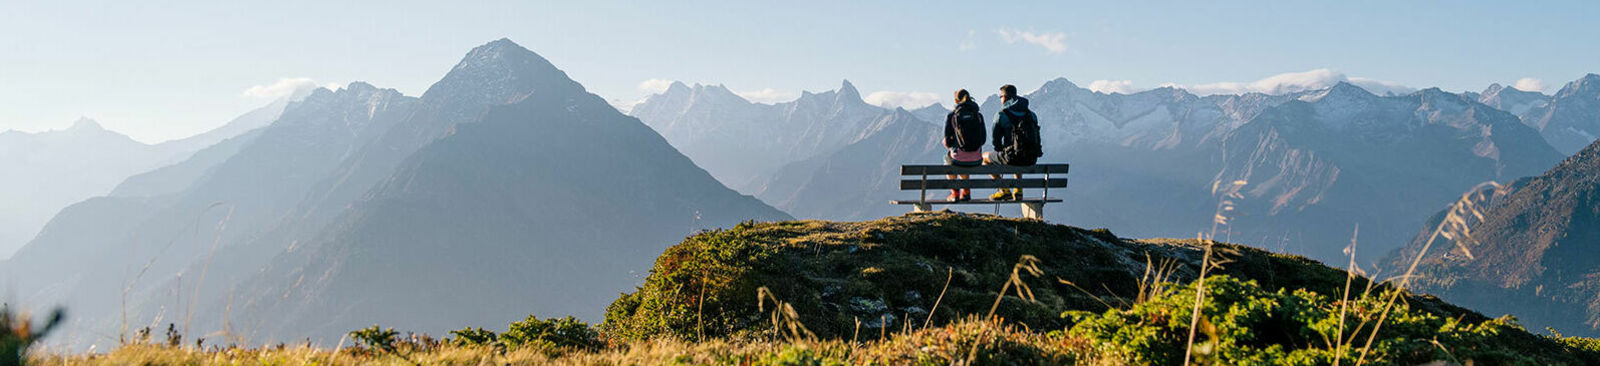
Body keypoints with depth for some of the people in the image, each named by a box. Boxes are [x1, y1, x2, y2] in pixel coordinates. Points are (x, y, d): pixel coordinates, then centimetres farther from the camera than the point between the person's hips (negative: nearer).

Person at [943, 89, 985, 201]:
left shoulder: (951, 116, -5)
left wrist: (946, 143, 21)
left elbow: (947, 142, -3)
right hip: (977, 161, 3)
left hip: (959, 159, -3)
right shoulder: (978, 115, 4)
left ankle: (954, 193, 30)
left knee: (948, 162, 36)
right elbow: (982, 140, 10)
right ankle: (966, 191, 35)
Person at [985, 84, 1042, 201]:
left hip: (1013, 158, -6)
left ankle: (1004, 190, 12)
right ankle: (1018, 190, 31)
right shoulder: (1031, 114, 12)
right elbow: (1036, 139, 17)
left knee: (985, 158, 21)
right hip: (1032, 160, 6)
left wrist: (1002, 152, 18)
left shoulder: (1001, 115, -3)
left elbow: (996, 140, -1)